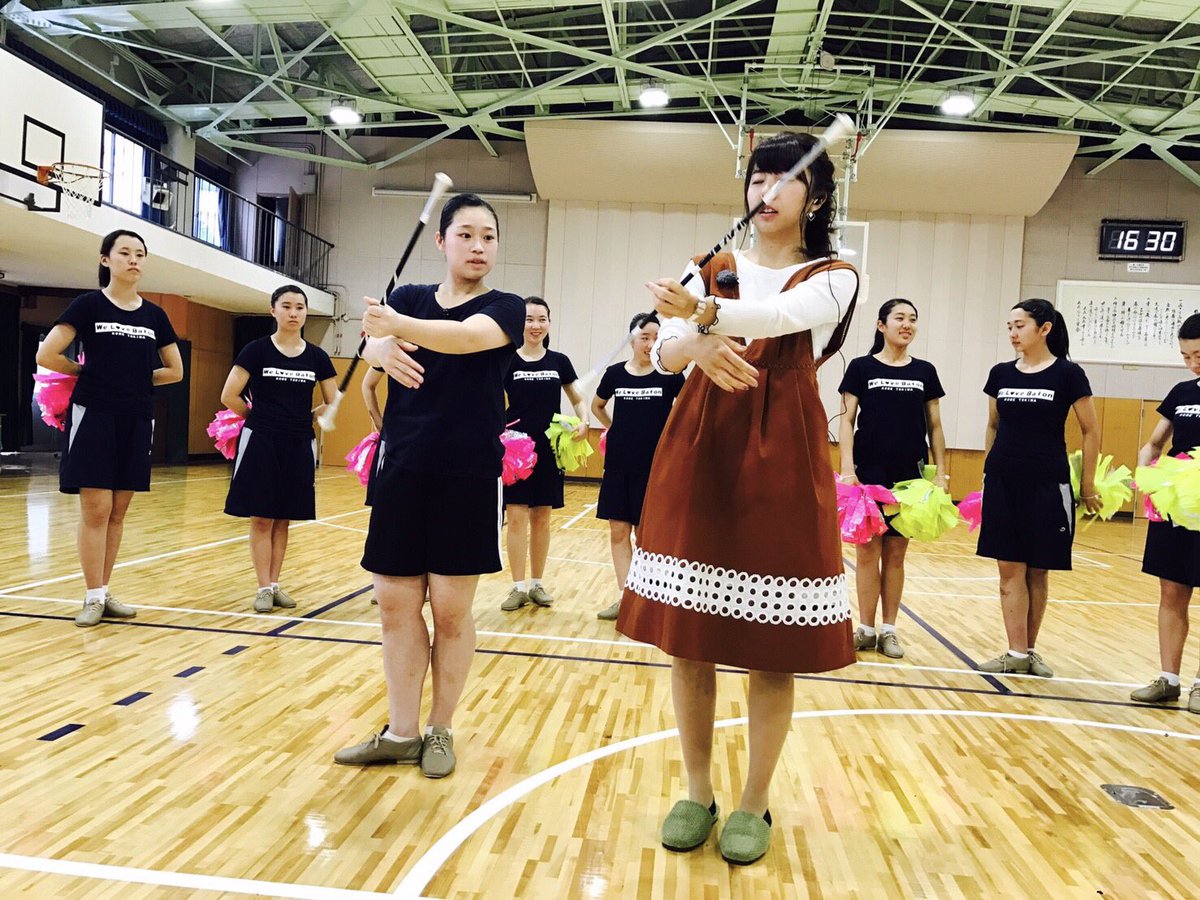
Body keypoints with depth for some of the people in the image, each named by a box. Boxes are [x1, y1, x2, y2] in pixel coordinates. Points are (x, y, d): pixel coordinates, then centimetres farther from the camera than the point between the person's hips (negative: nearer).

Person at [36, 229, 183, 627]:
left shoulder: (154, 315, 9)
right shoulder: (88, 304, -3)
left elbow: (175, 372, 15)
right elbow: (46, 356, -9)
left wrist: (132, 378, 8)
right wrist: (89, 371, 3)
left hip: (137, 420, 4)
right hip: (94, 416, -4)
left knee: (117, 511, 8)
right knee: (95, 509, -4)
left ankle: (104, 593, 17)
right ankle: (93, 597, 4)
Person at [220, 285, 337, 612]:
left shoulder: (317, 357, 4)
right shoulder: (256, 350, -5)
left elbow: (334, 404, 10)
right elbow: (229, 396, -6)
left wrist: (301, 418, 9)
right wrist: (260, 416, 5)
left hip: (299, 446, 3)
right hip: (261, 443, -3)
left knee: (284, 519, 9)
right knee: (261, 518, 1)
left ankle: (275, 584, 19)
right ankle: (263, 588, 9)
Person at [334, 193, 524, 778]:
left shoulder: (505, 308, 0)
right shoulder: (408, 297, 10)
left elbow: (467, 336, -23)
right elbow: (374, 343, -11)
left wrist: (399, 326, -41)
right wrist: (384, 349, -36)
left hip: (469, 475, -3)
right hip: (401, 470, 3)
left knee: (451, 610, 3)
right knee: (395, 603, 7)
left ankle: (440, 731, 22)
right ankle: (400, 733, 23)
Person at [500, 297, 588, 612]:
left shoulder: (559, 362, 5)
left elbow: (578, 400, 13)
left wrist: (583, 422, -6)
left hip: (549, 450, 2)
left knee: (541, 518, 9)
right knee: (516, 518, -2)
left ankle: (537, 584, 21)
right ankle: (518, 587, 8)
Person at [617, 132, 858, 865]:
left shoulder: (832, 277, 5)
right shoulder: (714, 267, 14)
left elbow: (781, 317, -19)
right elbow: (664, 351, -2)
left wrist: (705, 311, -39)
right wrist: (699, 345, -26)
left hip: (781, 458, -2)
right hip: (699, 450, 3)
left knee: (771, 646, 1)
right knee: (689, 635, 5)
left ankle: (755, 803, 20)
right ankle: (698, 792, 23)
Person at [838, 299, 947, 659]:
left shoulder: (925, 372, 8)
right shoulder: (861, 368, 1)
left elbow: (934, 427, 10)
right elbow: (847, 420, -2)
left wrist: (940, 473, 4)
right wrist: (847, 468, -11)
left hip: (910, 474, 2)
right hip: (869, 473, -2)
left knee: (896, 553, 7)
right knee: (867, 550, 2)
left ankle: (888, 629, 17)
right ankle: (866, 629, 13)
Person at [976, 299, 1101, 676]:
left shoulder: (1068, 374, -5)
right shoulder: (1001, 374, 6)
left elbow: (1091, 432, 0)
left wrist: (1088, 484, 0)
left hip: (1047, 485, -3)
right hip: (1002, 483, 3)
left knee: (1038, 570, 6)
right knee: (1010, 569, 3)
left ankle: (1030, 649, 21)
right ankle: (1017, 654, 9)